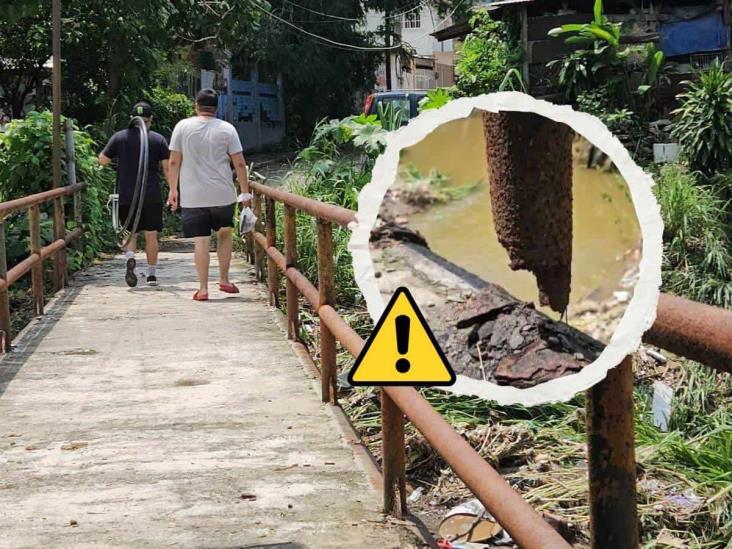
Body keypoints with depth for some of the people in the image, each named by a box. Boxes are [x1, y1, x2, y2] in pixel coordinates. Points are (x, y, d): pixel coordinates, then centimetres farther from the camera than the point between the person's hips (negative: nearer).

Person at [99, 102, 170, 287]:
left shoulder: (119, 137, 2)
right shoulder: (158, 139, 1)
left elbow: (102, 160, 6)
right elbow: (167, 167, -1)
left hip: (126, 196, 1)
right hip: (152, 195, -1)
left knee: (130, 232, 11)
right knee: (151, 235, 8)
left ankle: (130, 258, -17)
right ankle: (152, 274, 12)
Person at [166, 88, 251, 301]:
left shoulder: (183, 127, -1)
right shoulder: (227, 129, -1)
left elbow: (174, 162, 0)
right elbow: (239, 163, -2)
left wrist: (173, 190, 9)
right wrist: (245, 192, 6)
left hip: (193, 196, 0)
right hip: (223, 195, 1)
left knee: (201, 241, 1)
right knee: (225, 233, 20)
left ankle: (203, 288, 1)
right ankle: (224, 280, 19)